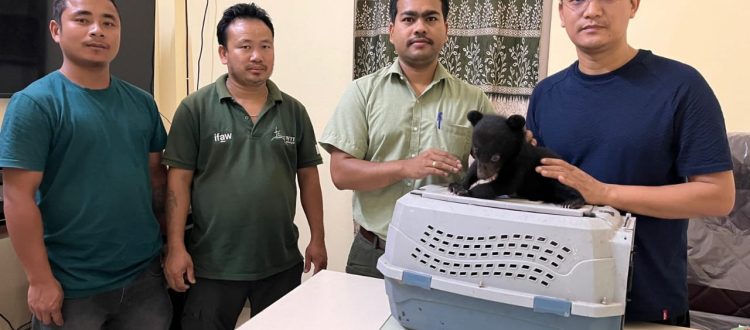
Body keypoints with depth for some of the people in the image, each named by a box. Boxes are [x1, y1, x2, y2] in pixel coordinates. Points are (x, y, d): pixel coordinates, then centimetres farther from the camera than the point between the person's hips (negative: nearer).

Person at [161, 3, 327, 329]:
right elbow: (179, 180, -6)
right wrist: (176, 247, -10)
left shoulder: (294, 111, 3)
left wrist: (317, 238, 5)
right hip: (214, 264, -3)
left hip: (282, 262, 3)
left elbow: (308, 176, 7)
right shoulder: (195, 108, -6)